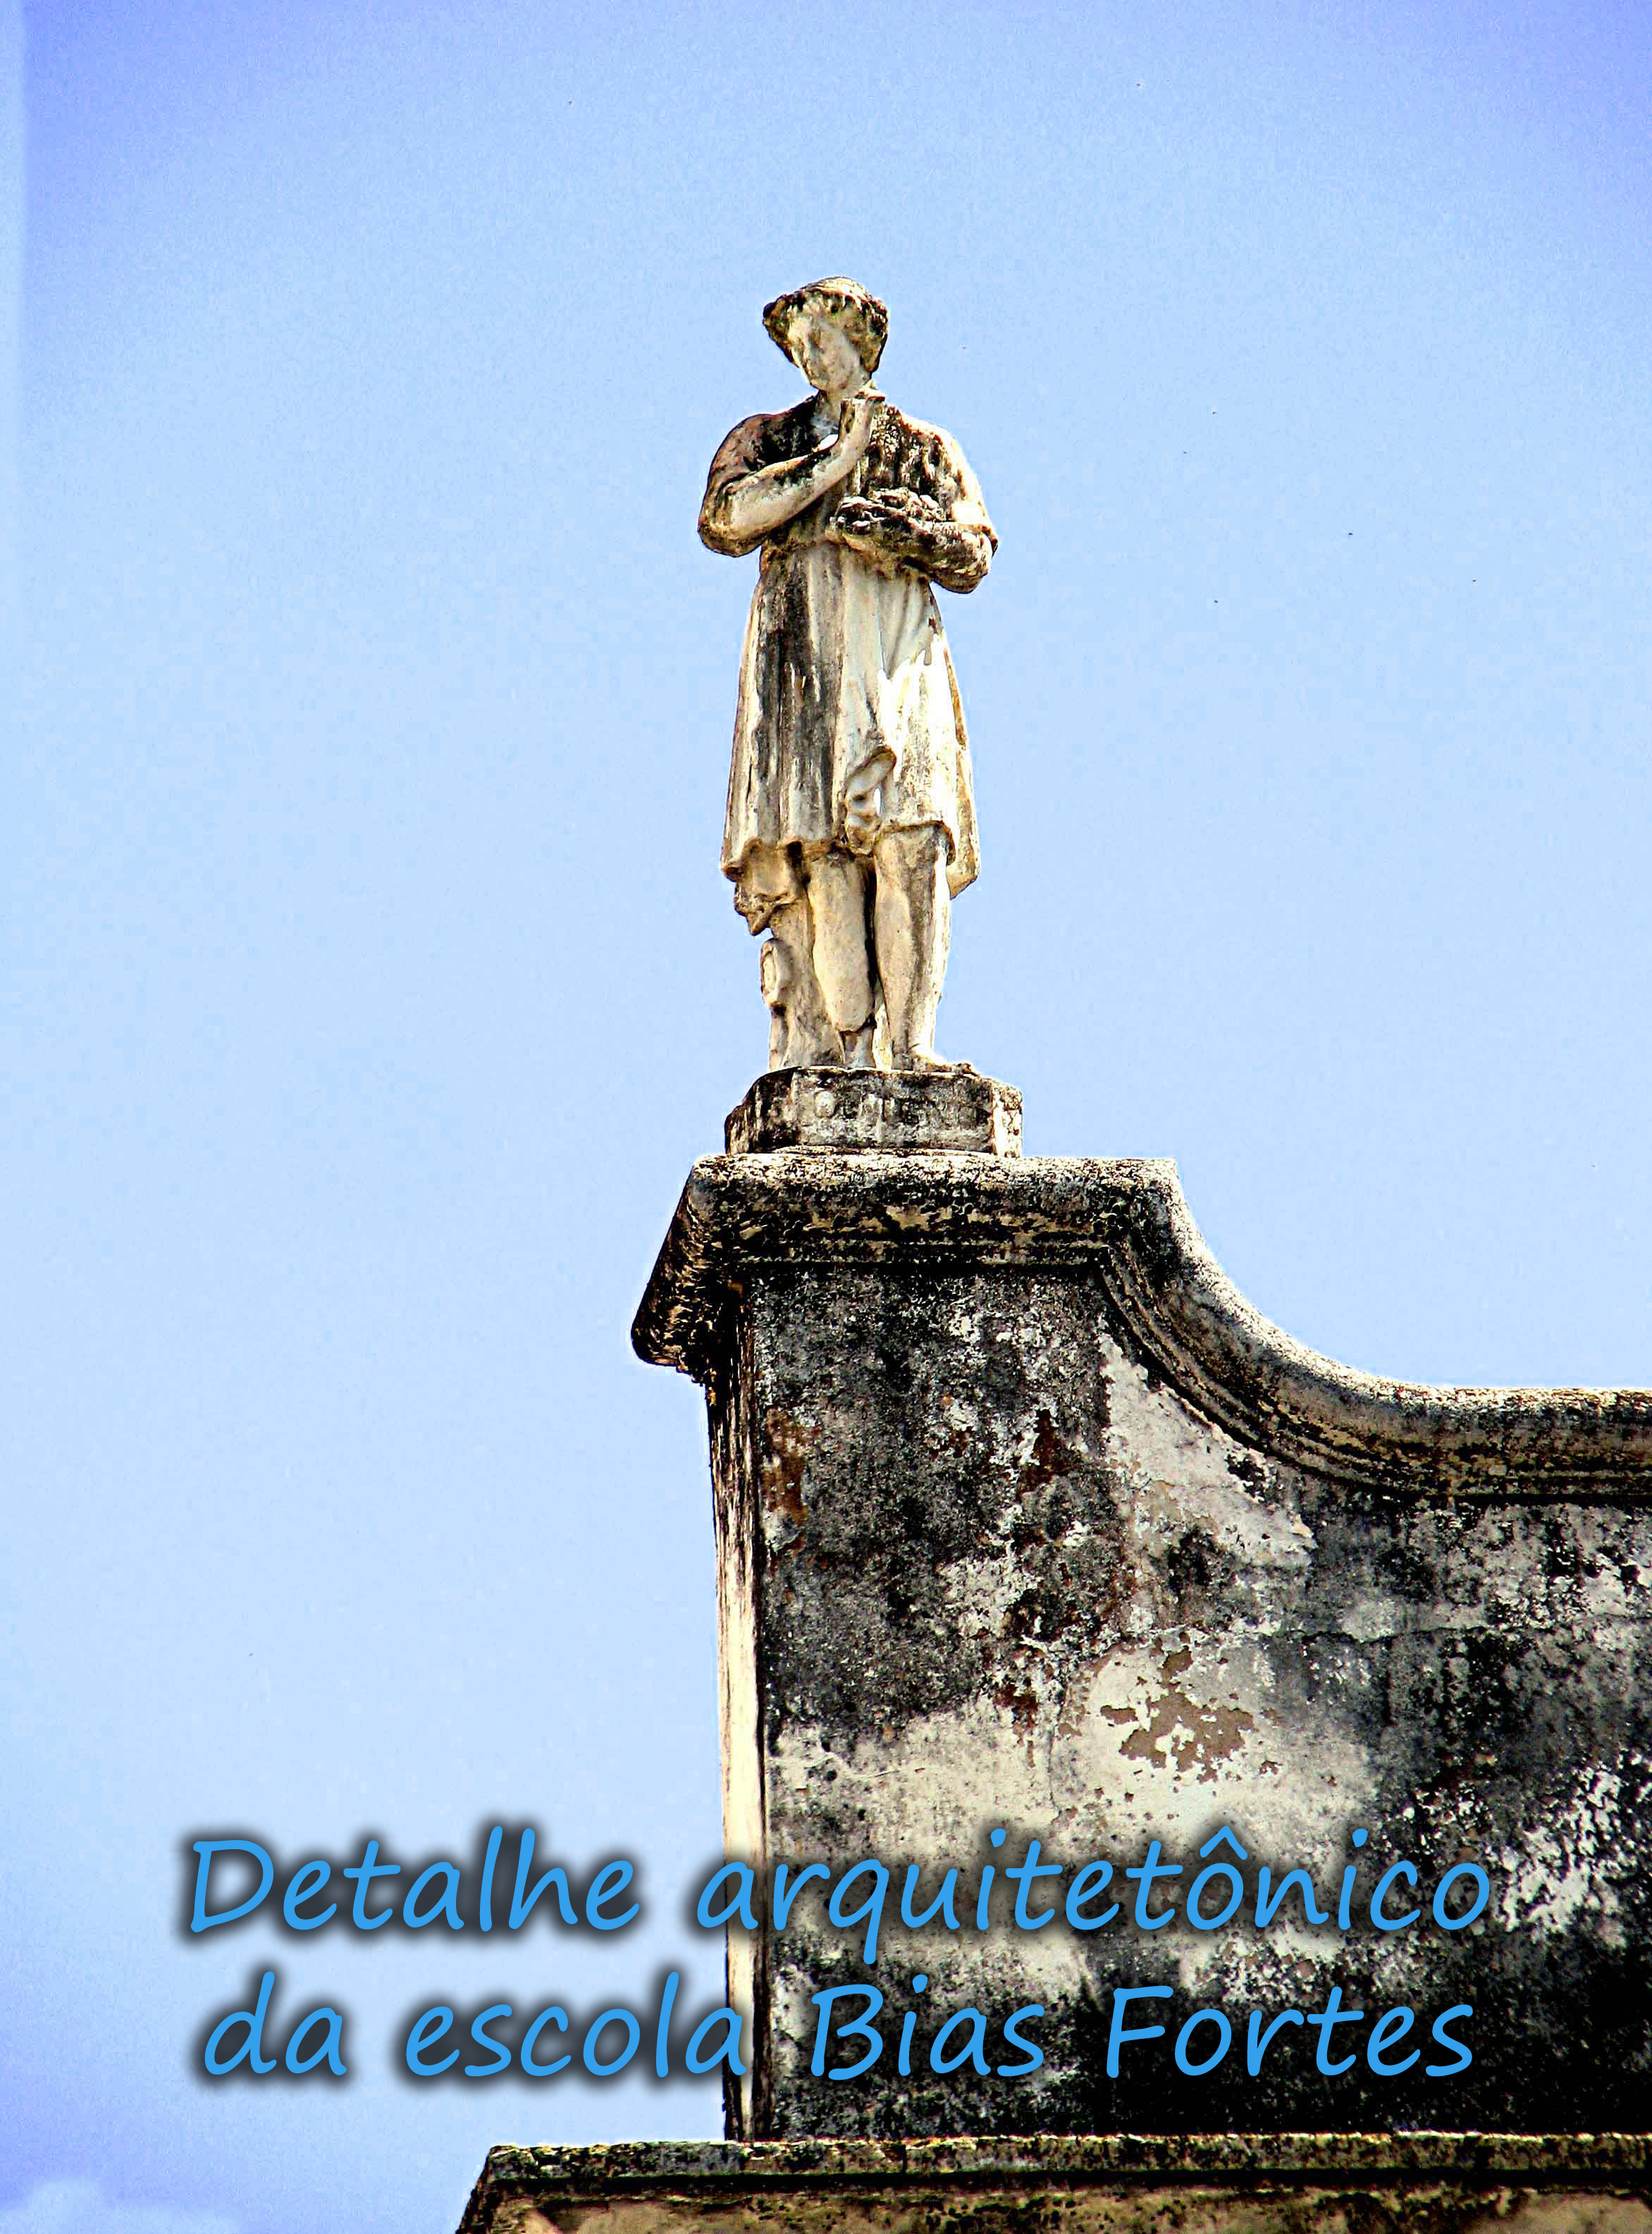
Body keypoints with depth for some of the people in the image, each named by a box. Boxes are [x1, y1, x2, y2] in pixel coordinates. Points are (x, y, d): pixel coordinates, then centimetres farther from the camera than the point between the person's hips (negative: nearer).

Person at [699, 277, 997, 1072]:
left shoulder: (923, 448, 22)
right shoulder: (769, 439, 23)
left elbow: (972, 551, 9)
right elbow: (727, 517, 2)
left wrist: (887, 531, -6)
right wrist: (837, 460, 2)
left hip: (900, 654, 0)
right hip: (804, 662, 0)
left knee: (909, 839, -17)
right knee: (821, 850, -15)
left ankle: (907, 1044, -22)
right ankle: (845, 1044, -21)